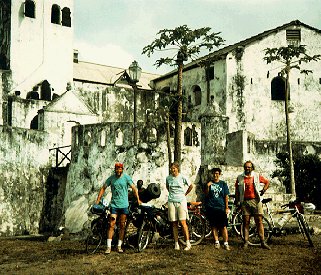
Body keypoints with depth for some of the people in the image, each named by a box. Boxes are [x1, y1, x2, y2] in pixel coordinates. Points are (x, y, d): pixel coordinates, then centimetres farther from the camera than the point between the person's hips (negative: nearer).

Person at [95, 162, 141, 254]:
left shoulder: (126, 177, -2)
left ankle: (119, 246, 16)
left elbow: (134, 188, -4)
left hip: (124, 205, 0)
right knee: (111, 225, -6)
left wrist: (138, 199, -13)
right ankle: (108, 247, -5)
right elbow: (103, 188, 7)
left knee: (122, 226, 6)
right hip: (114, 204, 0)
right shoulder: (111, 178, 2)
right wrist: (98, 199, 0)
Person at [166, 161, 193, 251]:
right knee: (174, 224, 2)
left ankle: (188, 243, -4)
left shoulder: (182, 177, -3)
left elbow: (191, 186, 10)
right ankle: (176, 244, 6)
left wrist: (185, 194, 11)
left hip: (181, 201, -3)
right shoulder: (168, 178, 6)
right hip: (171, 202, 3)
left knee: (183, 222, -9)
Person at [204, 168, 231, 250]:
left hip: (221, 207, -1)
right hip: (211, 207, 1)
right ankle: (216, 242, 15)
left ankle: (226, 243, -1)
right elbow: (206, 194, 3)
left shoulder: (223, 184, 7)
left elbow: (226, 196, 7)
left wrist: (227, 208, 2)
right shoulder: (209, 183, 8)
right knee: (214, 226, 5)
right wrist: (207, 186, -13)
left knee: (223, 226, -5)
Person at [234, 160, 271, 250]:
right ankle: (246, 242, 6)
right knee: (246, 222, 2)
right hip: (245, 202, 1)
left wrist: (264, 189, 3)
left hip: (256, 201, -1)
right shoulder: (240, 178, 9)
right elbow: (237, 189, 15)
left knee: (259, 221, -3)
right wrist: (236, 200, 9)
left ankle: (263, 242, -2)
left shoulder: (257, 176, 7)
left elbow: (267, 182, 18)